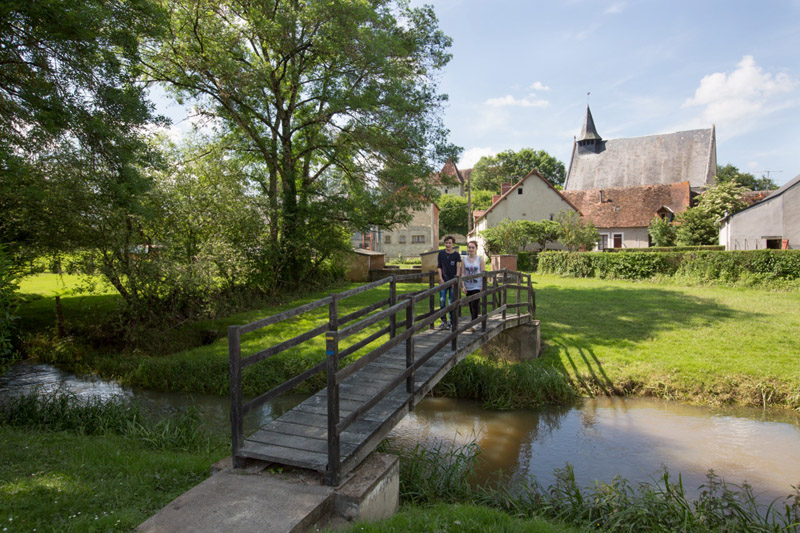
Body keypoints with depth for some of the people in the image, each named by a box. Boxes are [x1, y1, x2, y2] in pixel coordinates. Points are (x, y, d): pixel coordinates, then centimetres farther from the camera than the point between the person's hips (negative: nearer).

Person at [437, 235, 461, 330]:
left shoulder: (456, 254, 0)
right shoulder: (441, 253, 6)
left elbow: (458, 268, -3)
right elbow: (439, 266, 10)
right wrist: (440, 278, -1)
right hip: (443, 281, 2)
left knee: (451, 303, 1)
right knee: (442, 301, -5)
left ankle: (452, 323, 12)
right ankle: (444, 321, 6)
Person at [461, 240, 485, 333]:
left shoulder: (480, 259, -3)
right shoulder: (464, 259, 5)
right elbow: (463, 274, 6)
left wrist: (483, 287, -9)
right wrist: (463, 286, -1)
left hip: (477, 286, -4)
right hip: (468, 287, 4)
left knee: (474, 305, -12)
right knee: (471, 305, 10)